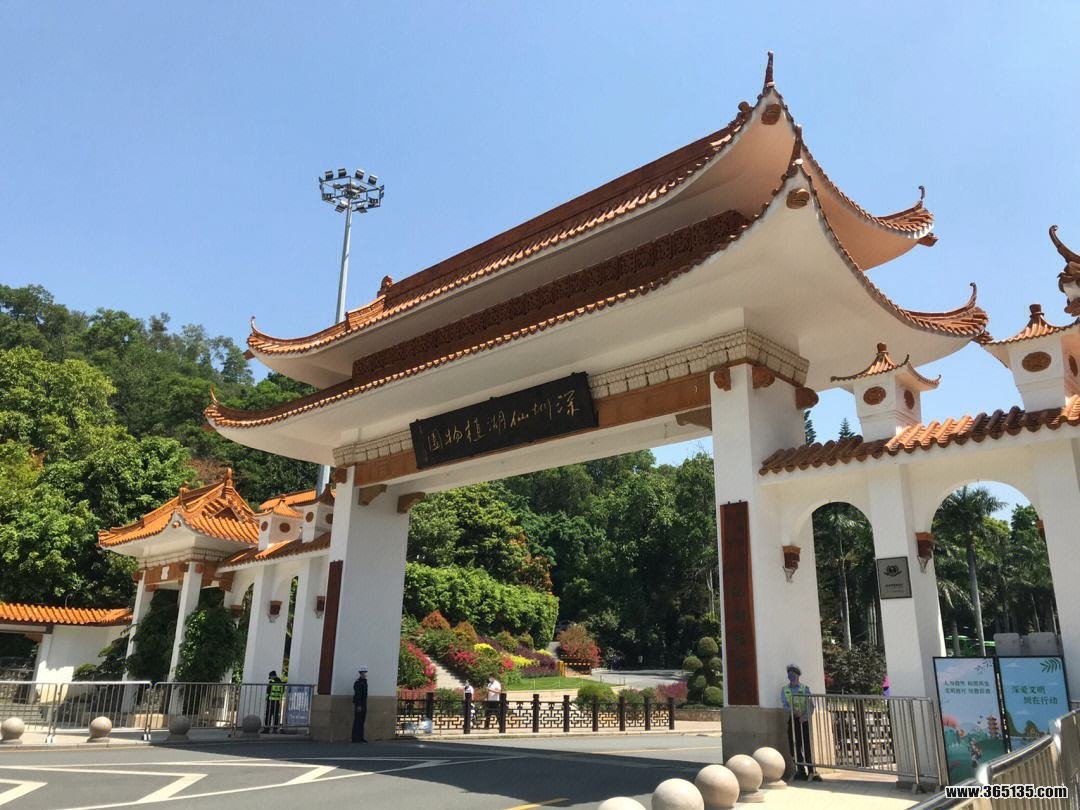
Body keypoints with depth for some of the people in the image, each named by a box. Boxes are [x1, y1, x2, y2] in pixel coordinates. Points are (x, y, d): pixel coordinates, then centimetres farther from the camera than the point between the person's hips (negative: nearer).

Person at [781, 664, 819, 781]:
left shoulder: (805, 689, 7)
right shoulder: (784, 689, 11)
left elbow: (811, 705, 0)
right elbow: (784, 705, 2)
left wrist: (806, 715, -18)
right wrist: (793, 711, -17)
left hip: (804, 720, -1)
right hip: (792, 720, 2)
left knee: (807, 746, -8)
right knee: (795, 746, 0)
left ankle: (811, 772, -5)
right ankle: (801, 771, 8)